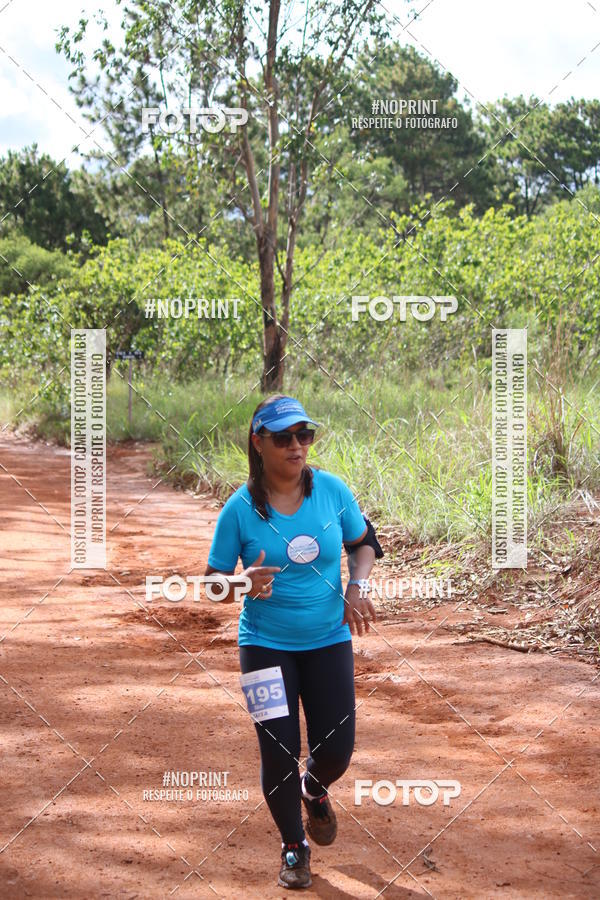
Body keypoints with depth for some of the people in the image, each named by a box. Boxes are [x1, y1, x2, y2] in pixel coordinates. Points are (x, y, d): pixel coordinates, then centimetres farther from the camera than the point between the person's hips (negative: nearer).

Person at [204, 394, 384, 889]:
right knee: (279, 753, -2)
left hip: (329, 640, 2)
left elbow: (364, 541, 10)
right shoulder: (240, 508, -12)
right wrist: (245, 584, -27)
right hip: (265, 644, -2)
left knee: (336, 750, 0)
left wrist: (357, 588, -7)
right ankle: (294, 846, 24)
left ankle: (315, 789, 39)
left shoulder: (331, 489, -7)